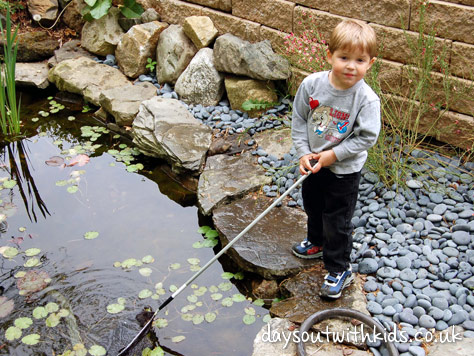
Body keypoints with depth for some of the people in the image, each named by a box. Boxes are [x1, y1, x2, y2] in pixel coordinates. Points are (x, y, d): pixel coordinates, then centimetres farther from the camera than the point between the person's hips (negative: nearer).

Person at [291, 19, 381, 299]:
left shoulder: (367, 99, -24)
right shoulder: (312, 84, -15)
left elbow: (366, 137, -19)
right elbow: (299, 119, -4)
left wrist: (333, 155, -21)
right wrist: (304, 153, -11)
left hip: (344, 171, -5)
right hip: (313, 164, 5)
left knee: (337, 221, 5)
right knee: (313, 206, 27)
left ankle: (339, 270, 24)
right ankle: (318, 242, 55)